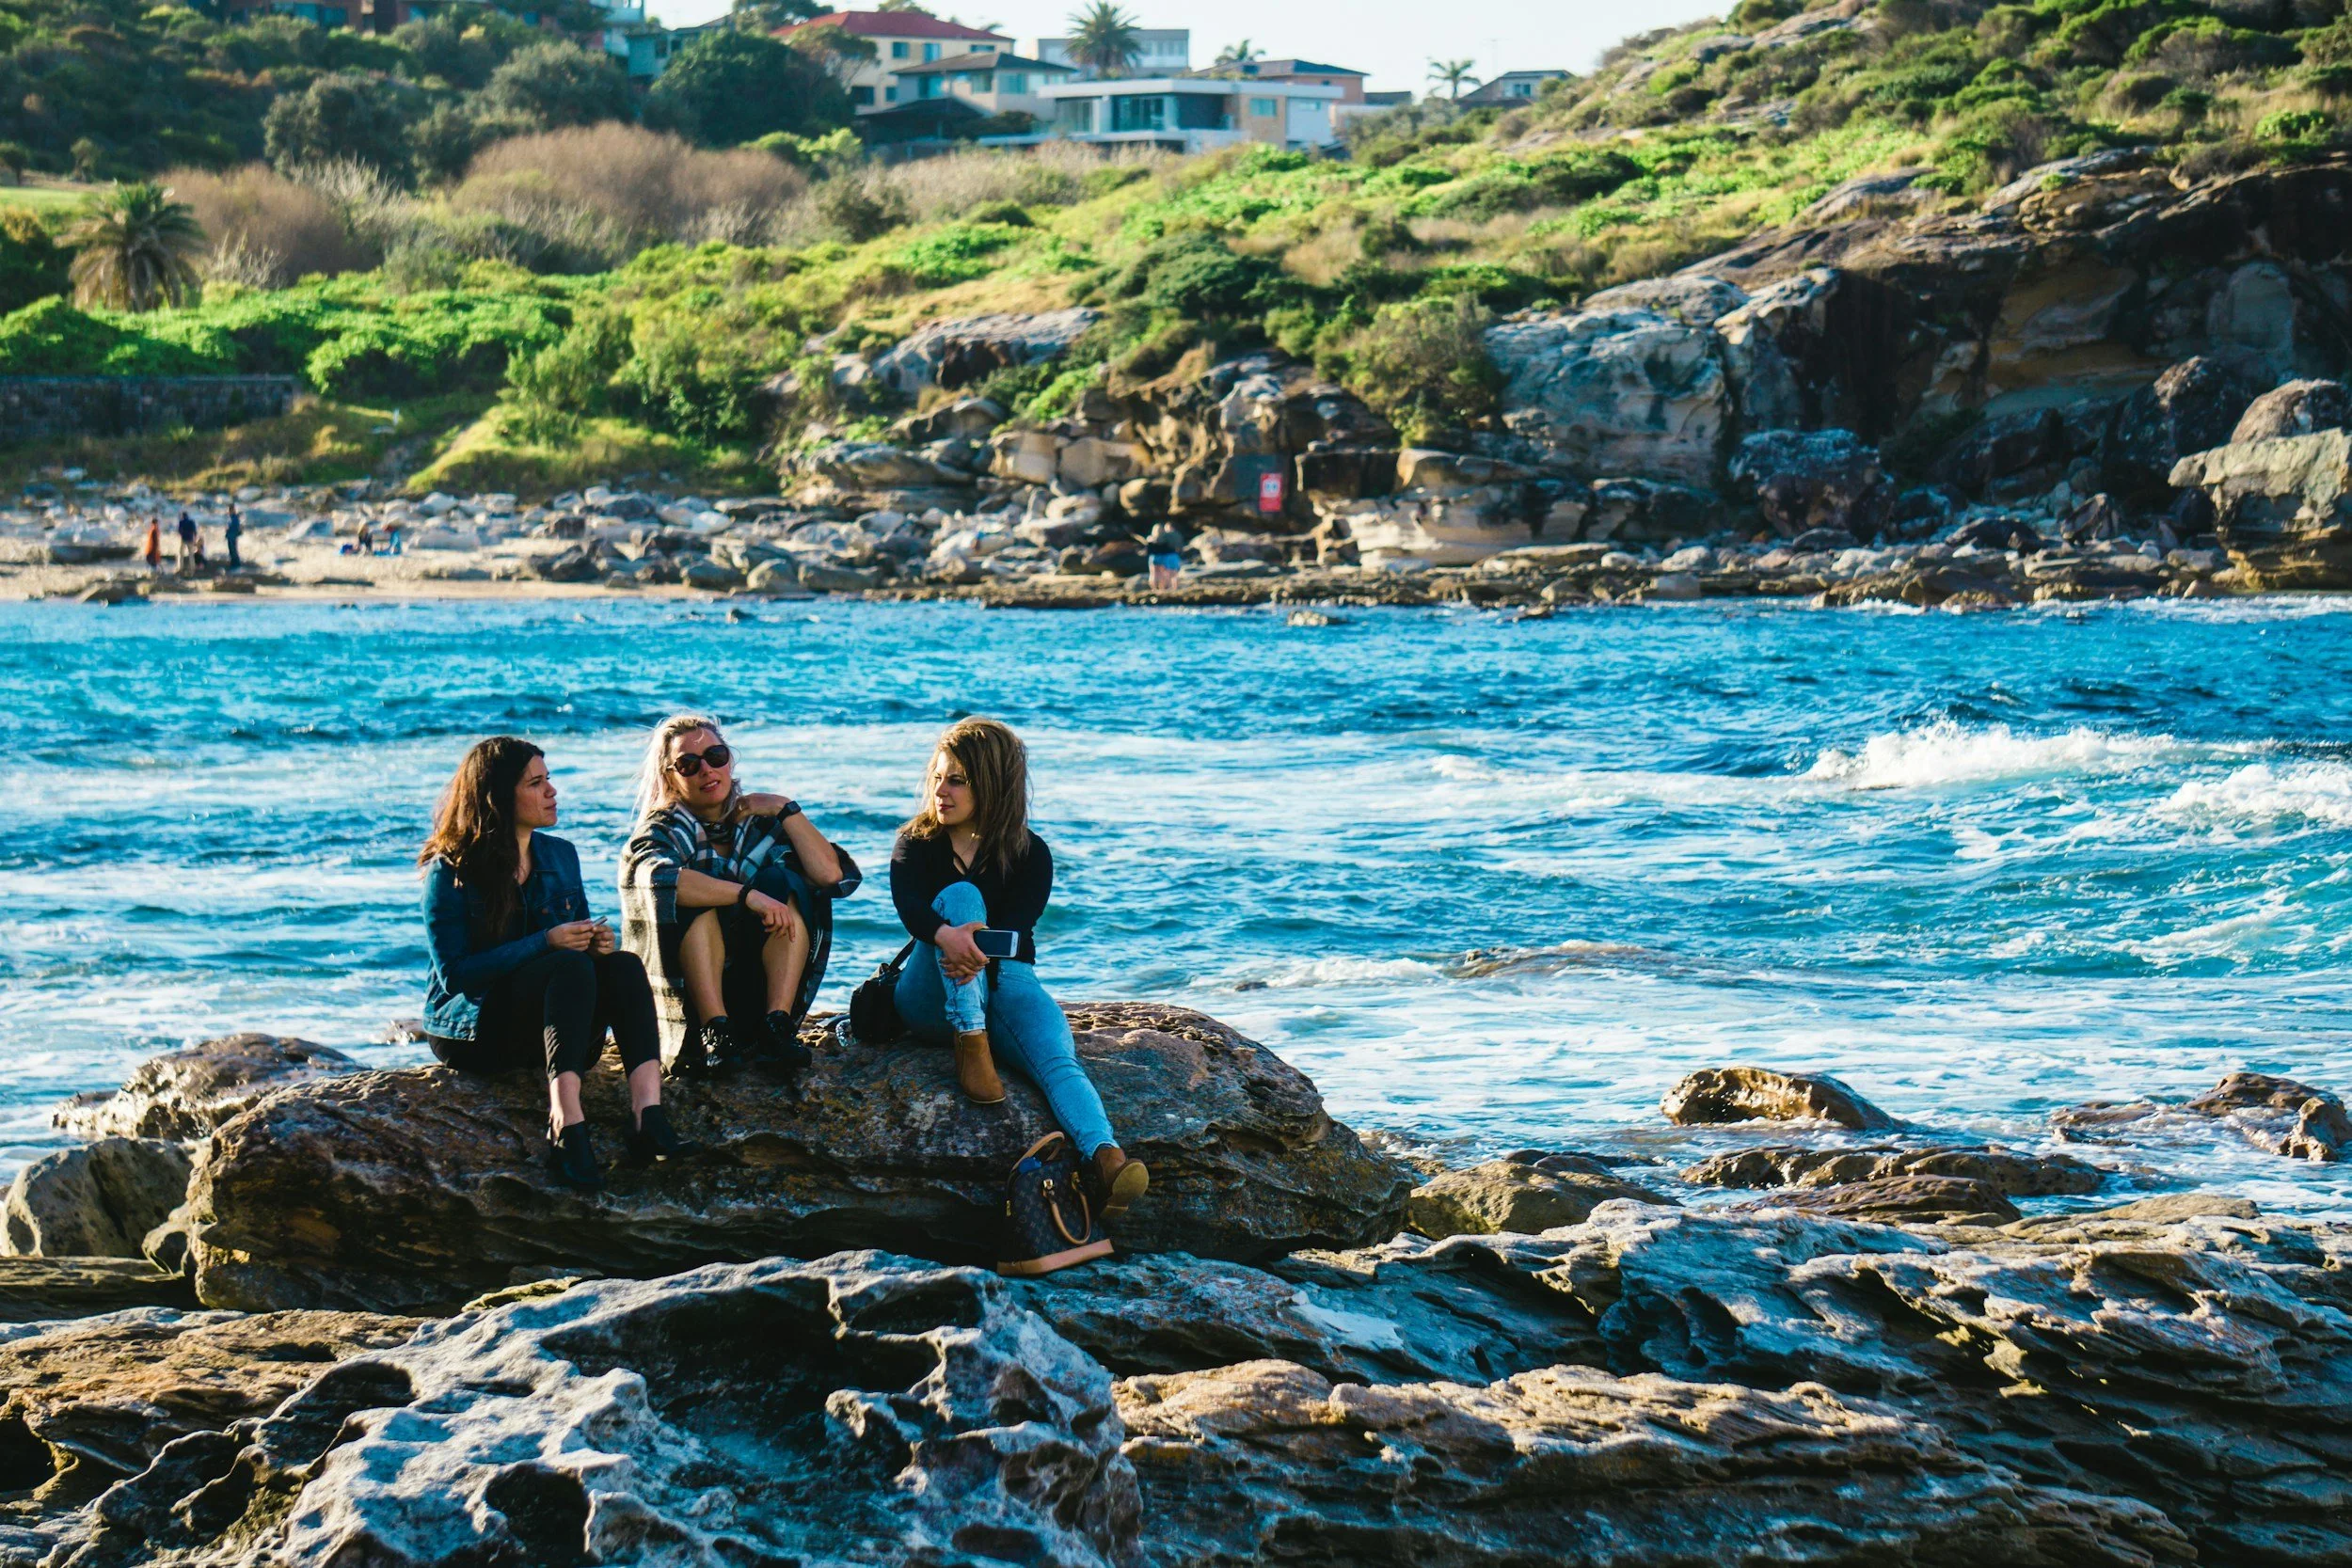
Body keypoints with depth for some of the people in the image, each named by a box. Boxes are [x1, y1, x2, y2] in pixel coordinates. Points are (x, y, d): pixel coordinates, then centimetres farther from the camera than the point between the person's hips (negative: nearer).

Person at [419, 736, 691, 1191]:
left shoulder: (561, 855, 12)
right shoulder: (450, 871, -6)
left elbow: (580, 943, 17)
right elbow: (455, 973, -14)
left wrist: (597, 942, -9)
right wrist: (546, 943, -22)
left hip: (545, 1030, 6)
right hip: (470, 1029, -5)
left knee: (622, 965, -25)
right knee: (572, 968, -33)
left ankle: (647, 1113, -47)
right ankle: (567, 1126, -54)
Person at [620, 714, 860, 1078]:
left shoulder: (759, 822, 7)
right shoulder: (663, 830, -2)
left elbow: (830, 874, -9)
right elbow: (657, 877, -29)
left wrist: (786, 809, -7)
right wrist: (748, 894, -36)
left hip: (754, 990, 3)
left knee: (784, 884, -15)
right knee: (698, 898, -24)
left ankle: (777, 1024, -31)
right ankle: (713, 1031, -38)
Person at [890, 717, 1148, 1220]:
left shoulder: (1030, 856, 6)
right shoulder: (915, 844, 6)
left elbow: (1015, 928, -13)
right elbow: (908, 904, -17)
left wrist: (979, 953, -38)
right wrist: (946, 936, -41)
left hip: (1006, 980, 0)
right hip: (933, 998, 0)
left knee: (1058, 1058, -32)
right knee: (961, 896, -28)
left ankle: (1105, 1158, -60)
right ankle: (971, 1047, -38)